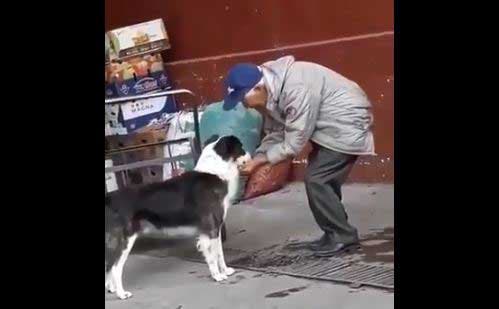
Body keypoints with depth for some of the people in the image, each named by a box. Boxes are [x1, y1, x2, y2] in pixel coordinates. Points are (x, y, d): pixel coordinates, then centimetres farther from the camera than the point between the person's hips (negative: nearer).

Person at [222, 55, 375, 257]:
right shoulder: (269, 93, -3)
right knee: (322, 181, 11)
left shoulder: (296, 89, -33)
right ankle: (335, 236, 21)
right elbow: (275, 134, 4)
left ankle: (344, 237, -1)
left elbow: (294, 143, -28)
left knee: (316, 180, -11)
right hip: (327, 125, 10)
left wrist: (260, 160, -21)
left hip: (347, 123, -9)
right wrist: (255, 158, -10)